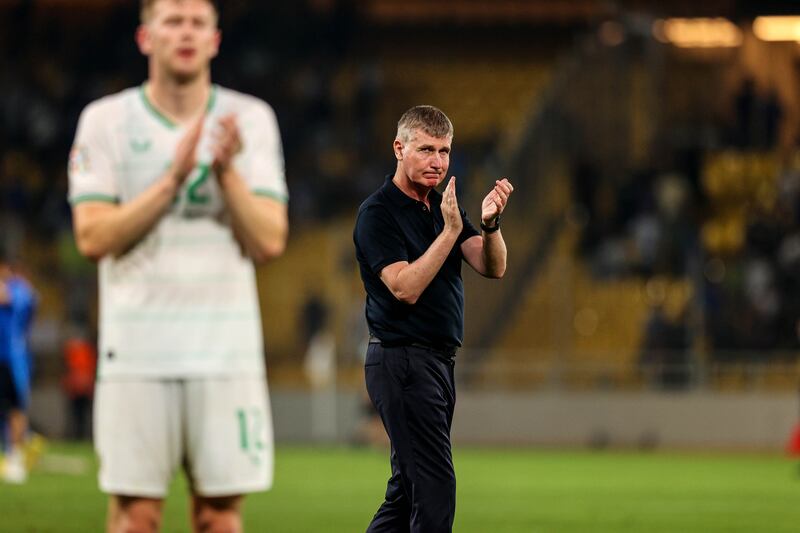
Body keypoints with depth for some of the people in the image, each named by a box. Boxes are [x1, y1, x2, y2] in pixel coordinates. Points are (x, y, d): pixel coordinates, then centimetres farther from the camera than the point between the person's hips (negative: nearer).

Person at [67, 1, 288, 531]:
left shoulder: (250, 120, 6)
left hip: (226, 348, 1)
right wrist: (173, 179, -15)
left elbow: (269, 242, -1)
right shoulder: (107, 120, 2)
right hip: (137, 347, -1)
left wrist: (227, 172, -15)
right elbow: (93, 236, -7)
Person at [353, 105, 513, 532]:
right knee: (433, 486, -13)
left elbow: (493, 268, 1)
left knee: (408, 489, 10)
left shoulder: (443, 207, 14)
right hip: (402, 361, -9)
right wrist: (450, 231, -27)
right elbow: (405, 288, -22)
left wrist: (490, 224, -19)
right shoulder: (378, 212, -11)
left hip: (438, 362, 9)